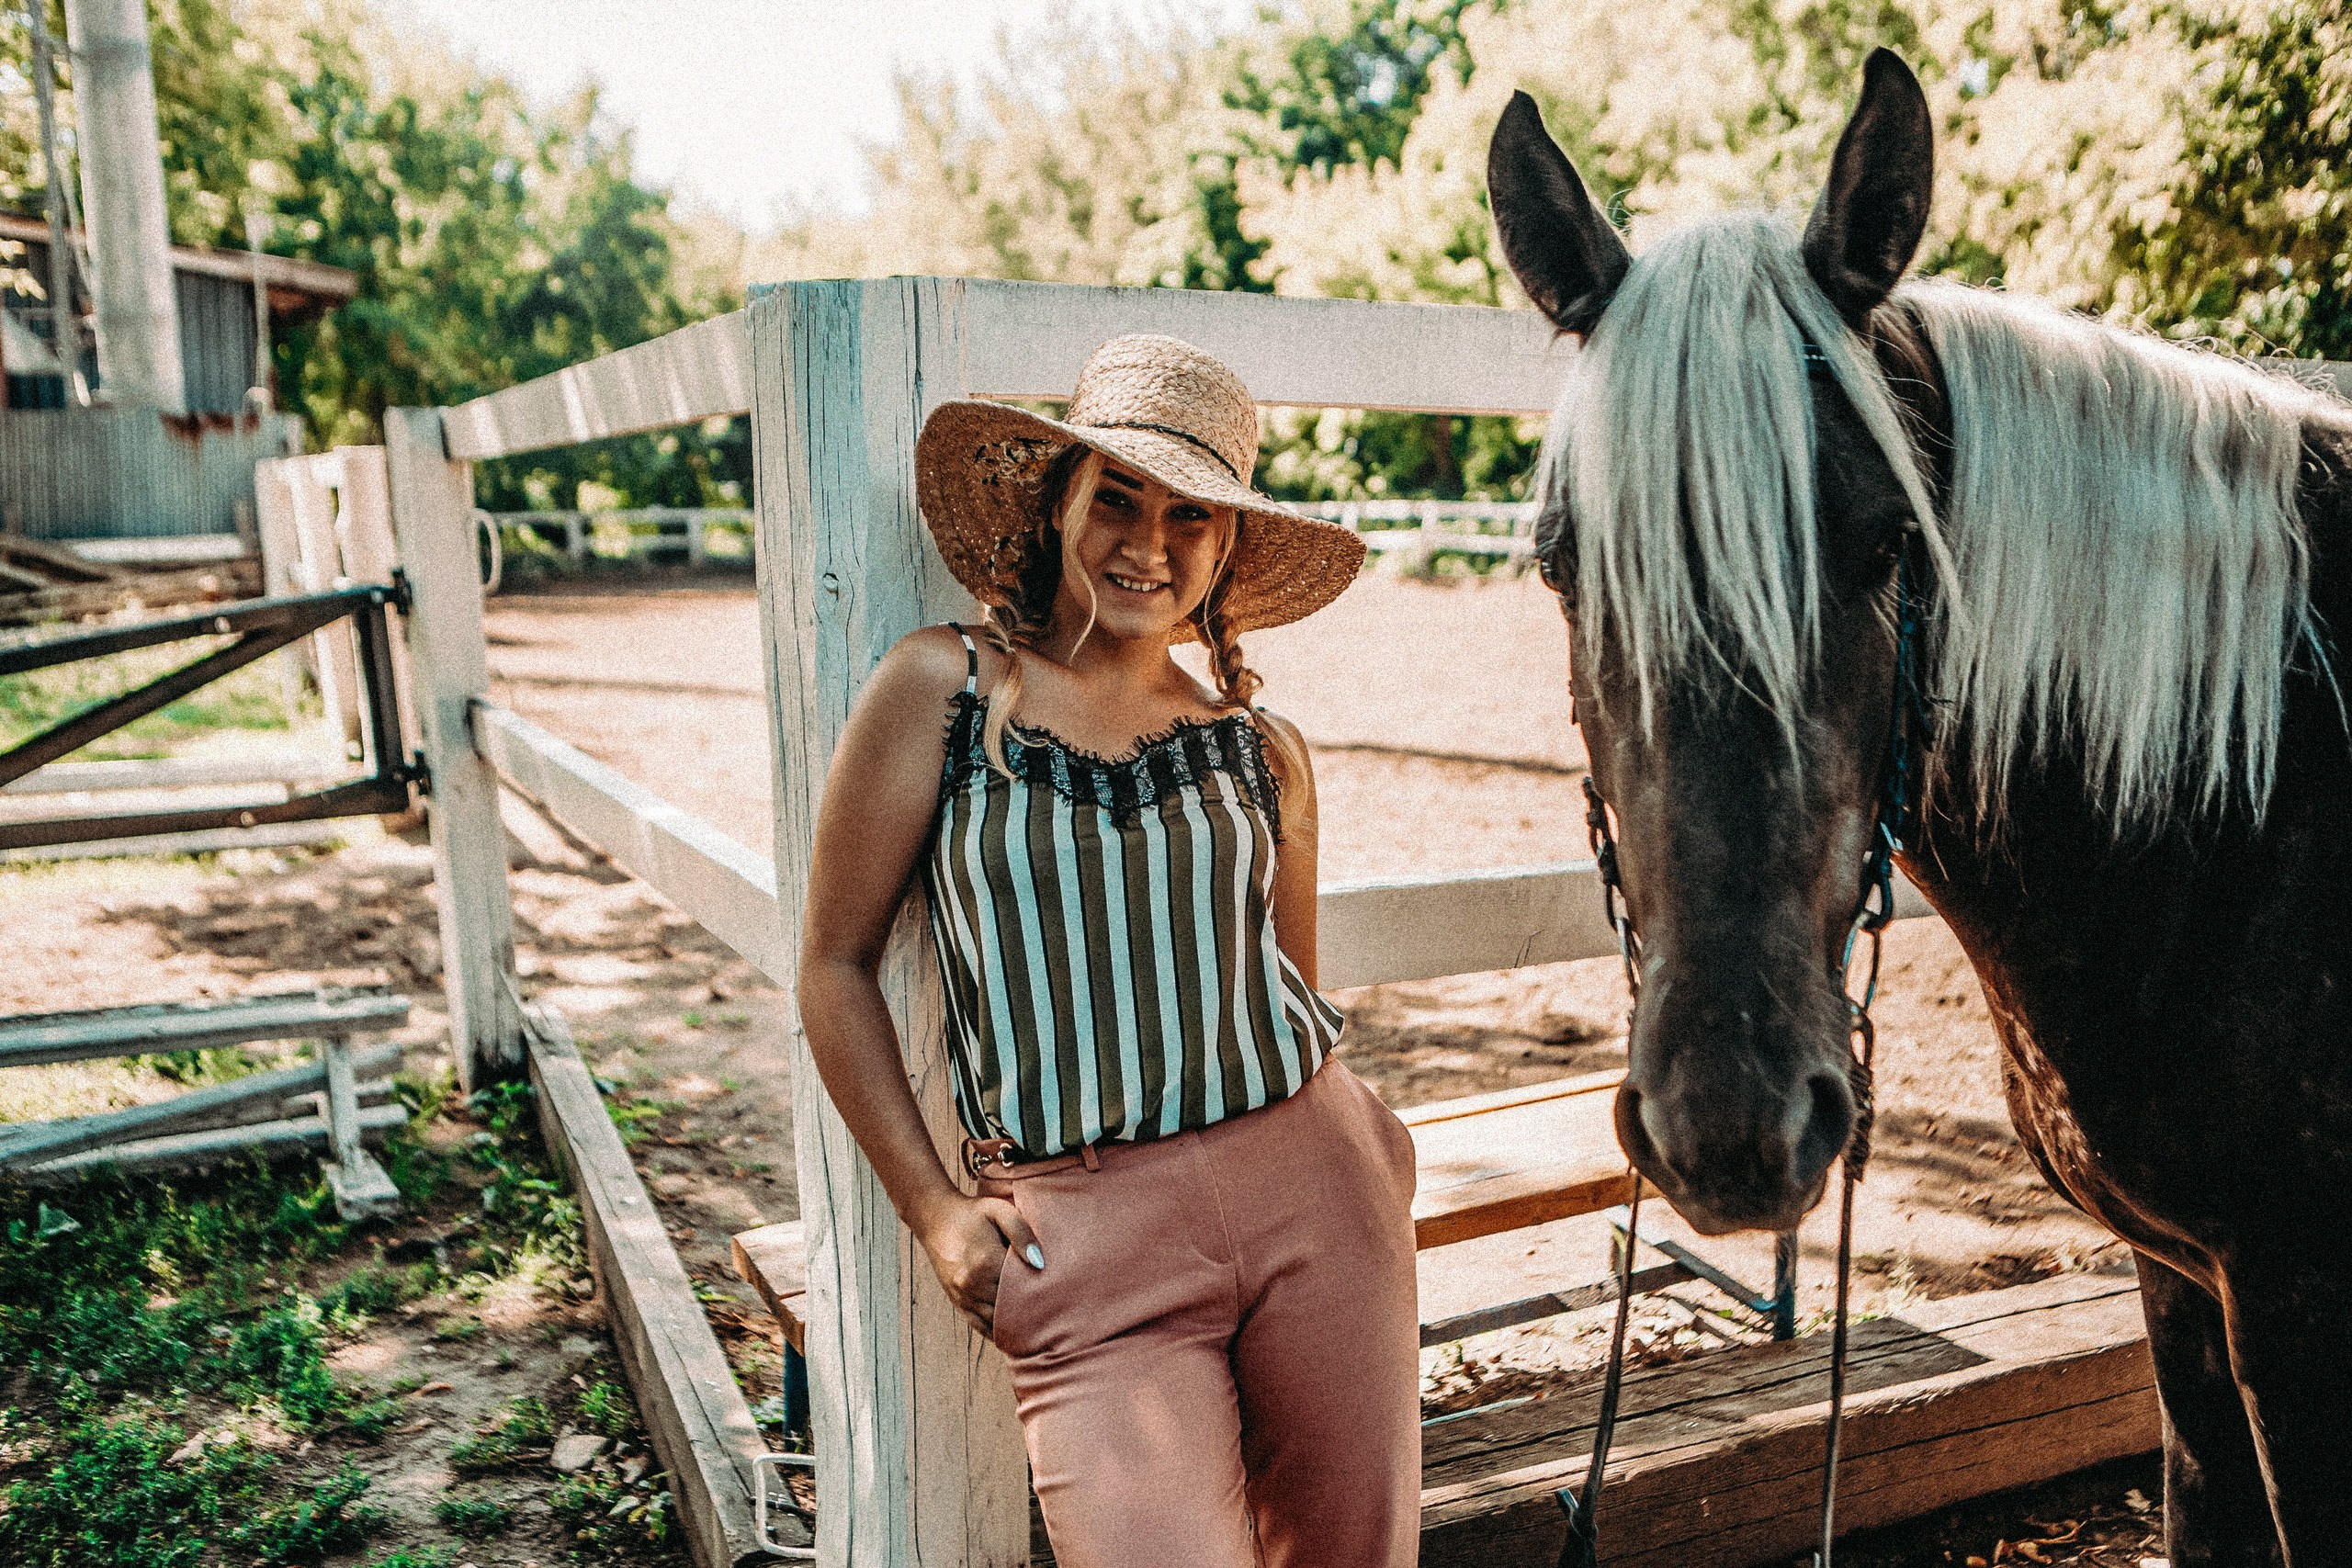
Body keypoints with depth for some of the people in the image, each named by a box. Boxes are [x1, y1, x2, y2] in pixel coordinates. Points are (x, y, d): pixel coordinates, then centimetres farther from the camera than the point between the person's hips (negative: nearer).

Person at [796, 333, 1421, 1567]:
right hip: (1080, 1232, -3)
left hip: (1311, 1186, 4)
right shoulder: (940, 690, -1)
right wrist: (932, 1210, -4)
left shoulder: (1258, 748, 6)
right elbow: (836, 966, 1)